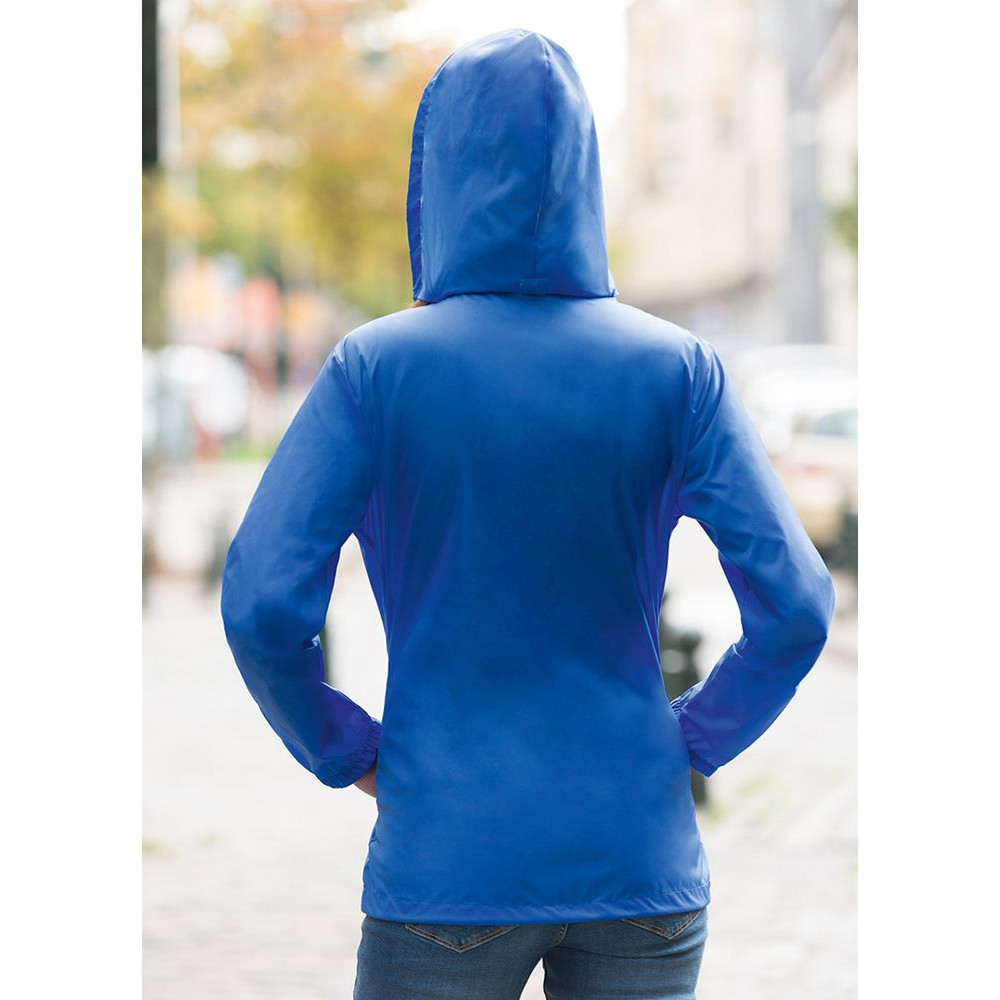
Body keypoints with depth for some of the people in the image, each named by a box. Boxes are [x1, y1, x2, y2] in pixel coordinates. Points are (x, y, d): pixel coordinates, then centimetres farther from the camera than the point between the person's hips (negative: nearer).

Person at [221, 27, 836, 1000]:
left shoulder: (375, 366, -6)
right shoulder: (675, 367, -3)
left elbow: (261, 604, -13)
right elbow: (795, 607, -9)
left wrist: (343, 751, 3)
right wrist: (692, 741, 6)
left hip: (444, 858, -1)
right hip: (637, 857, 2)